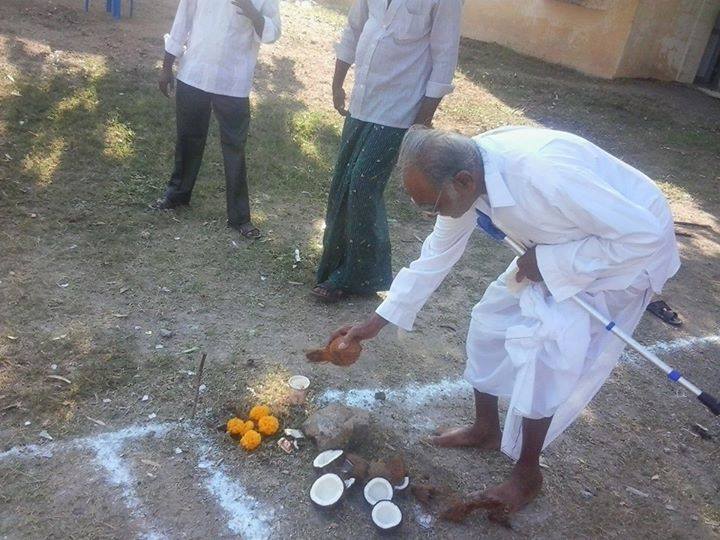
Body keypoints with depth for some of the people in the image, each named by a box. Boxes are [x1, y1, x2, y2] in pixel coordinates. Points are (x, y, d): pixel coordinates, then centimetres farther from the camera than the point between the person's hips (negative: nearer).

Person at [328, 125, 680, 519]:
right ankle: (485, 429, 29)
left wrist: (547, 262, -27)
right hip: (556, 249, 7)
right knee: (491, 318, 6)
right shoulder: (463, 172, -15)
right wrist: (376, 321, -2)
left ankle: (527, 474, 7)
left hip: (632, 249, -7)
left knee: (541, 345, -16)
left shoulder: (542, 175, -41)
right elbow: (436, 255, -4)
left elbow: (645, 235, -31)